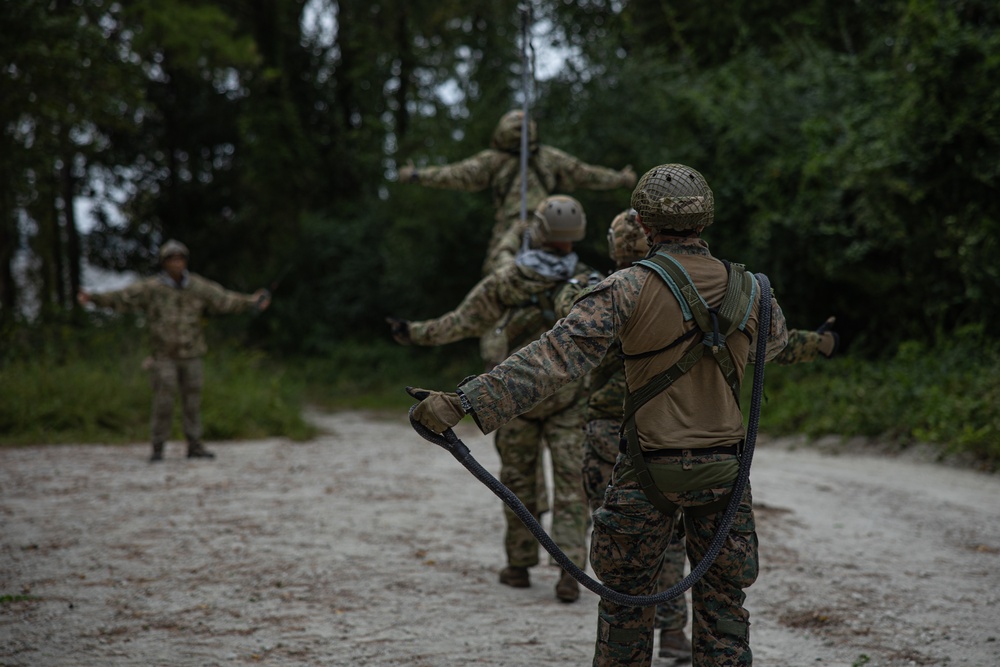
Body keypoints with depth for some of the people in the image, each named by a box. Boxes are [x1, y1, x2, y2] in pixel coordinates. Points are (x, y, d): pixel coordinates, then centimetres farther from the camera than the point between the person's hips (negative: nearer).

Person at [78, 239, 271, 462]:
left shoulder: (198, 287, 0)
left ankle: (194, 446, 14)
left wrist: (251, 302, -2)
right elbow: (121, 297, -15)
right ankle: (158, 448, 3)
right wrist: (94, 299, -27)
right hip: (164, 356, -3)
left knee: (192, 400, 6)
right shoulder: (151, 288, -8)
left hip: (191, 355, 3)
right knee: (163, 401, -6)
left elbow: (224, 299, 3)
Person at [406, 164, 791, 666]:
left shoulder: (631, 288, -14)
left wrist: (465, 401, -27)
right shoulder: (747, 289, 0)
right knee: (722, 603, 11)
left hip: (650, 470, -3)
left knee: (626, 595, 14)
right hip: (724, 469, 3)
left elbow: (555, 357, -24)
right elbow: (775, 343, 24)